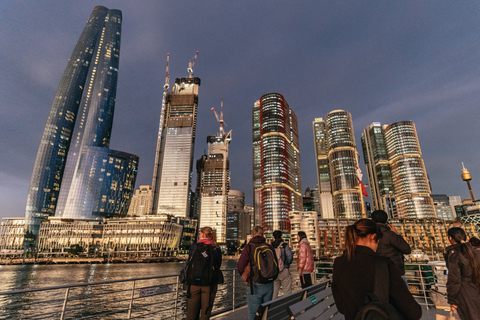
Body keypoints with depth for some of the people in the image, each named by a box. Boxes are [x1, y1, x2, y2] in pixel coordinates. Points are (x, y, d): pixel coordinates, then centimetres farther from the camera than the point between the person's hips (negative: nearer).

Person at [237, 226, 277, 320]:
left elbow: (240, 266, -11)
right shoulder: (270, 247, 2)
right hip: (269, 285, 5)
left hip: (255, 286, -4)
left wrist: (246, 276, 7)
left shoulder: (249, 247, -10)